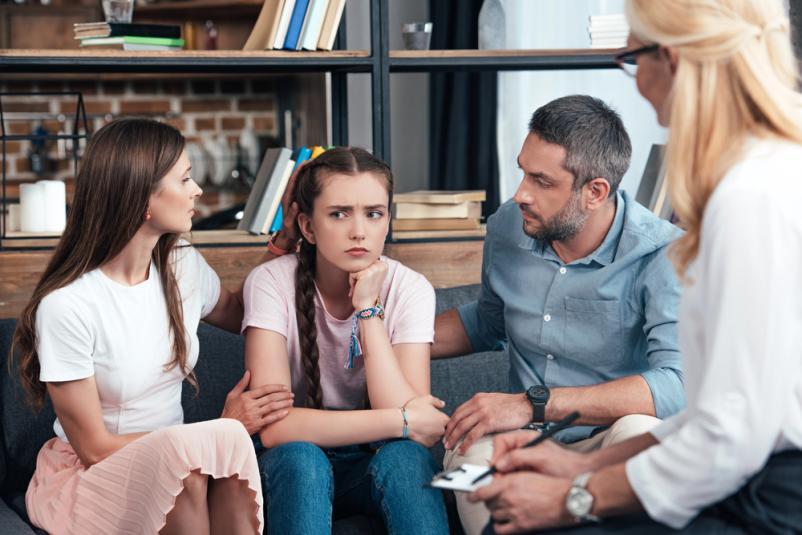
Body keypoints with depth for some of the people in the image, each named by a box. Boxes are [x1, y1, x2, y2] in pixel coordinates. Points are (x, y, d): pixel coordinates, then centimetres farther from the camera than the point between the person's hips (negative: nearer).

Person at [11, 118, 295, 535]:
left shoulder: (185, 267, 0)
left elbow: (243, 316, 24)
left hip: (174, 462, 5)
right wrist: (222, 430, -16)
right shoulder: (66, 305, -19)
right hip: (84, 479, -5)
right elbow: (94, 449, -15)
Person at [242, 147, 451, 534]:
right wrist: (403, 422, -27)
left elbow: (413, 424, -23)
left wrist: (369, 308, -25)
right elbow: (274, 426, -27)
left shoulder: (410, 289, -12)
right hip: (293, 471, -1)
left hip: (377, 462, 1)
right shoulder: (272, 283, -17)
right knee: (300, 458, -34)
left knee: (405, 455, -32)